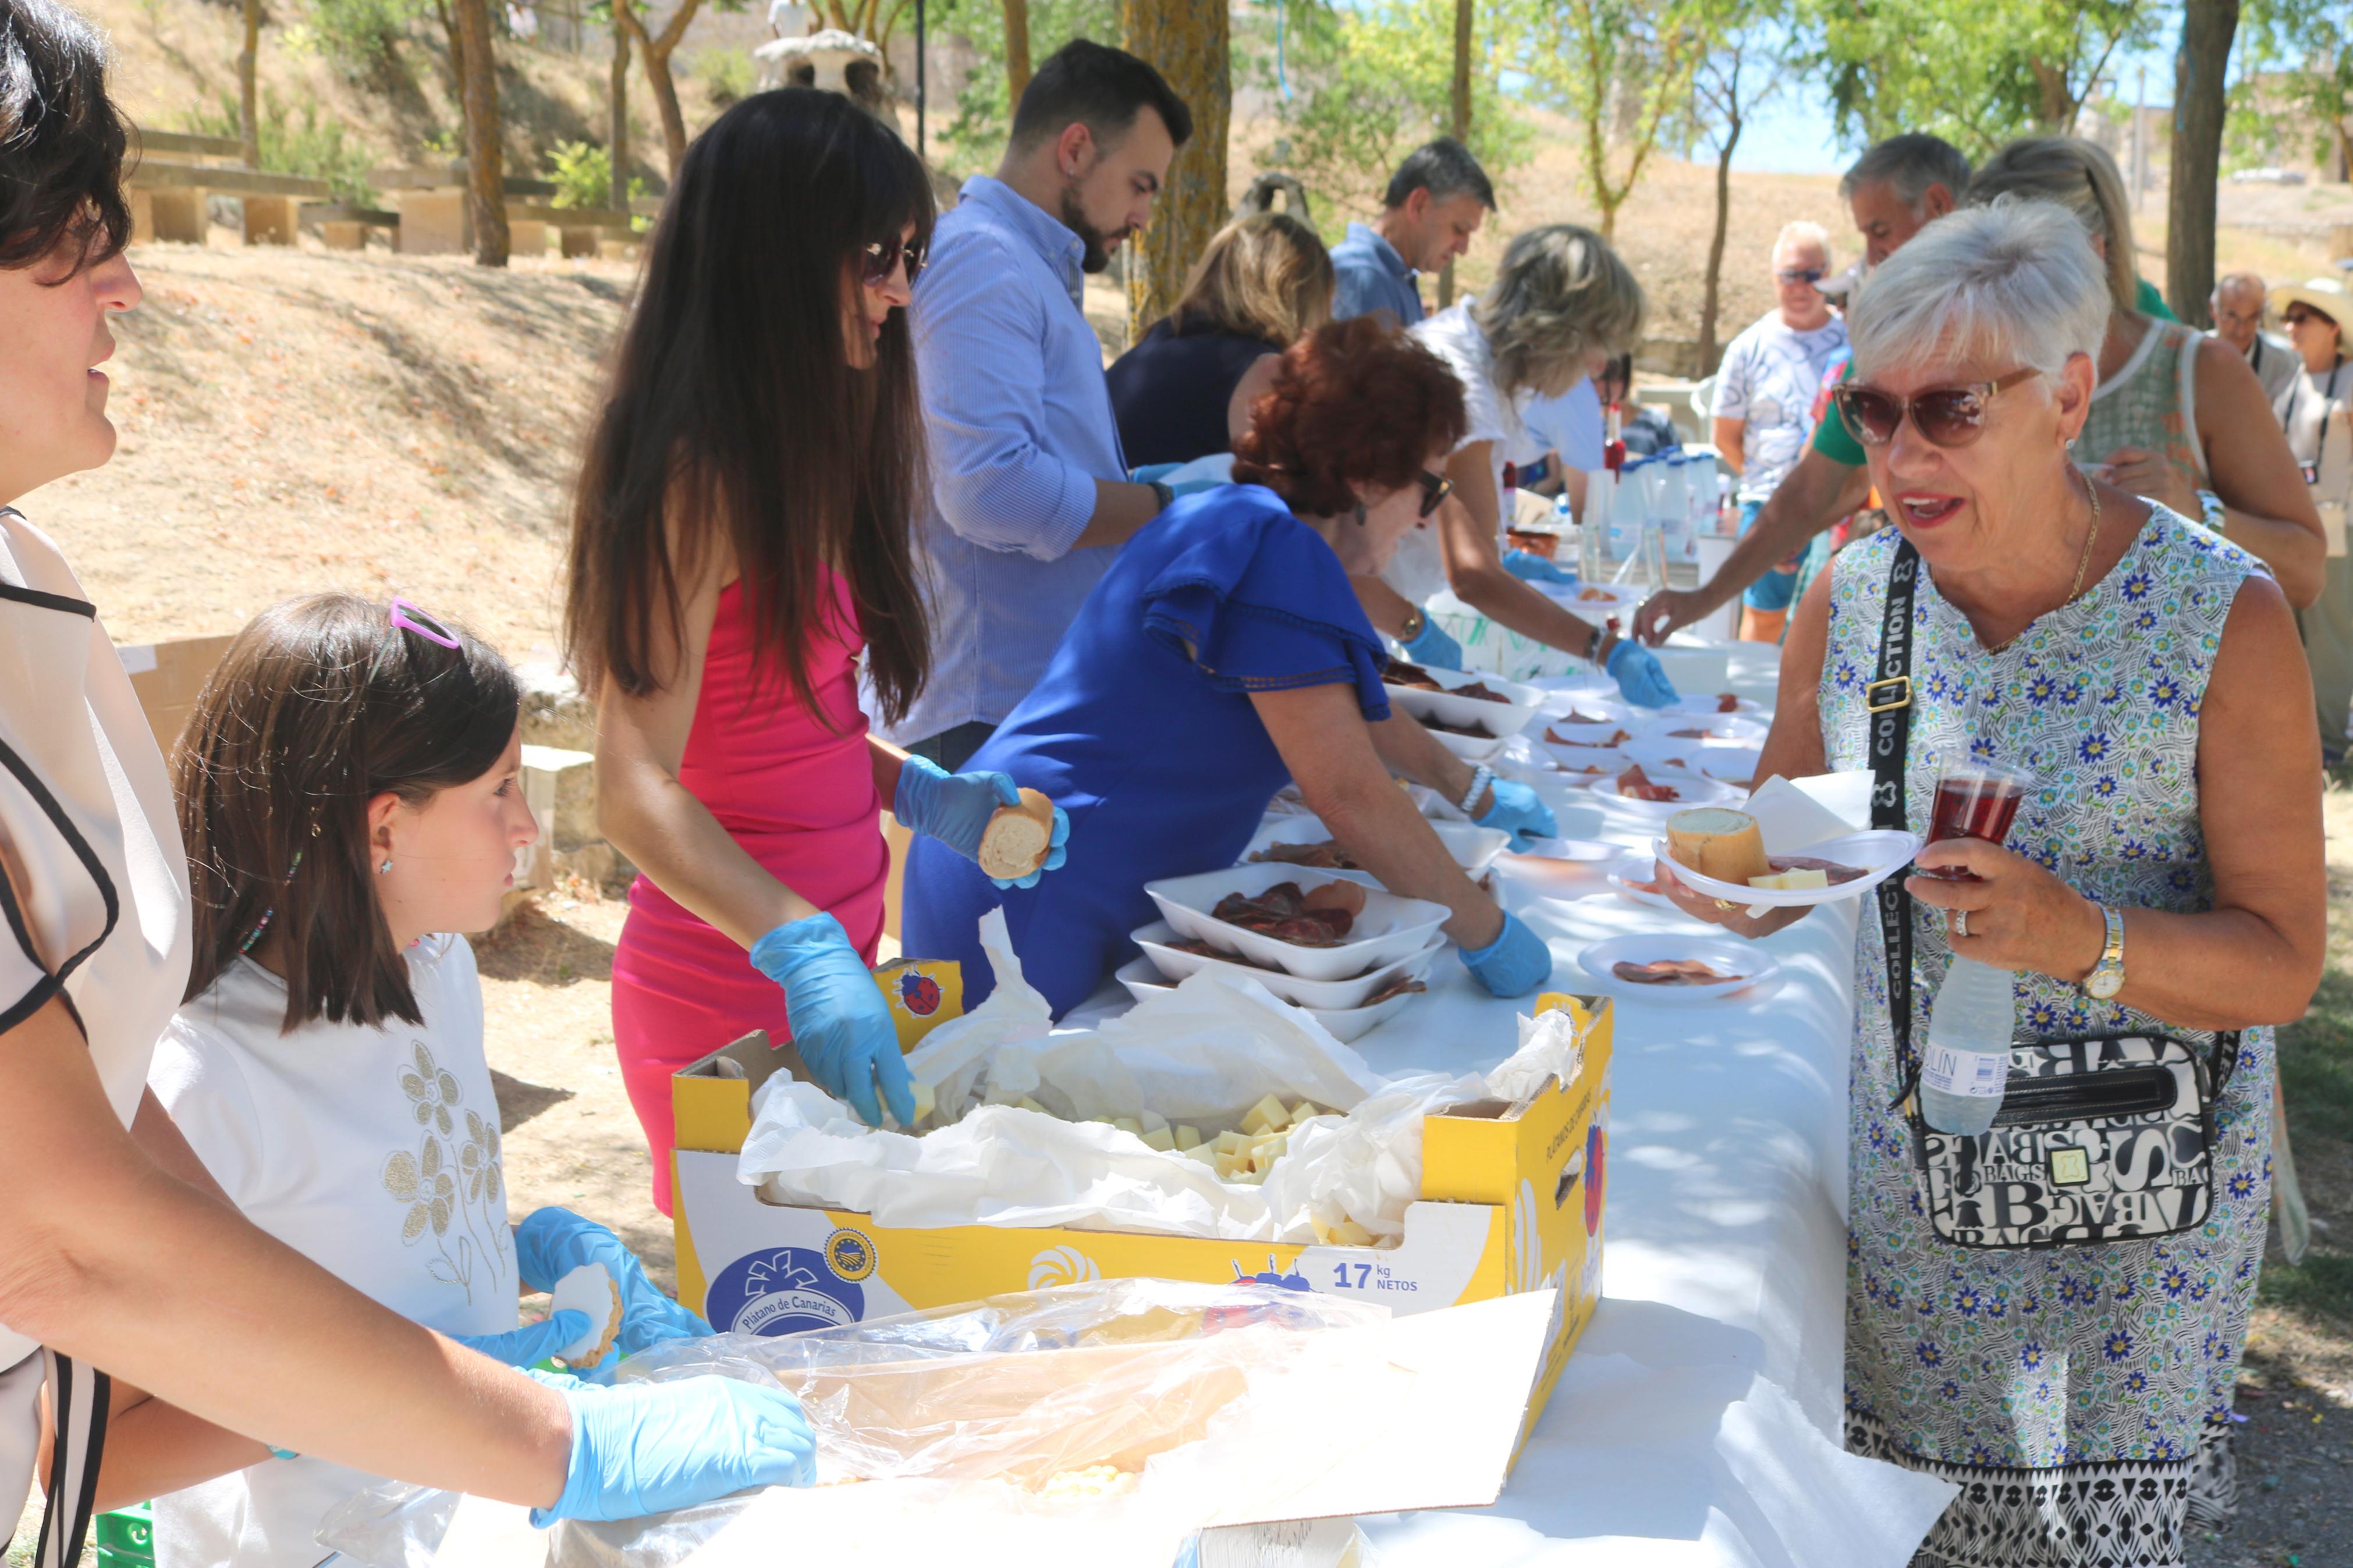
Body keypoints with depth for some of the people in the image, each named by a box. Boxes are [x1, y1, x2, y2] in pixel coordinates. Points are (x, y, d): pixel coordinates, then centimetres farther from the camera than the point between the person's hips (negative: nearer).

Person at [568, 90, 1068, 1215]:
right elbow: (638, 790, -24)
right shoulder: (699, 478, -18)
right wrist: (801, 950, -35)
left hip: (826, 959, 9)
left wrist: (920, 795, 4)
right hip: (733, 991, -9)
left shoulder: (803, 456, 10)